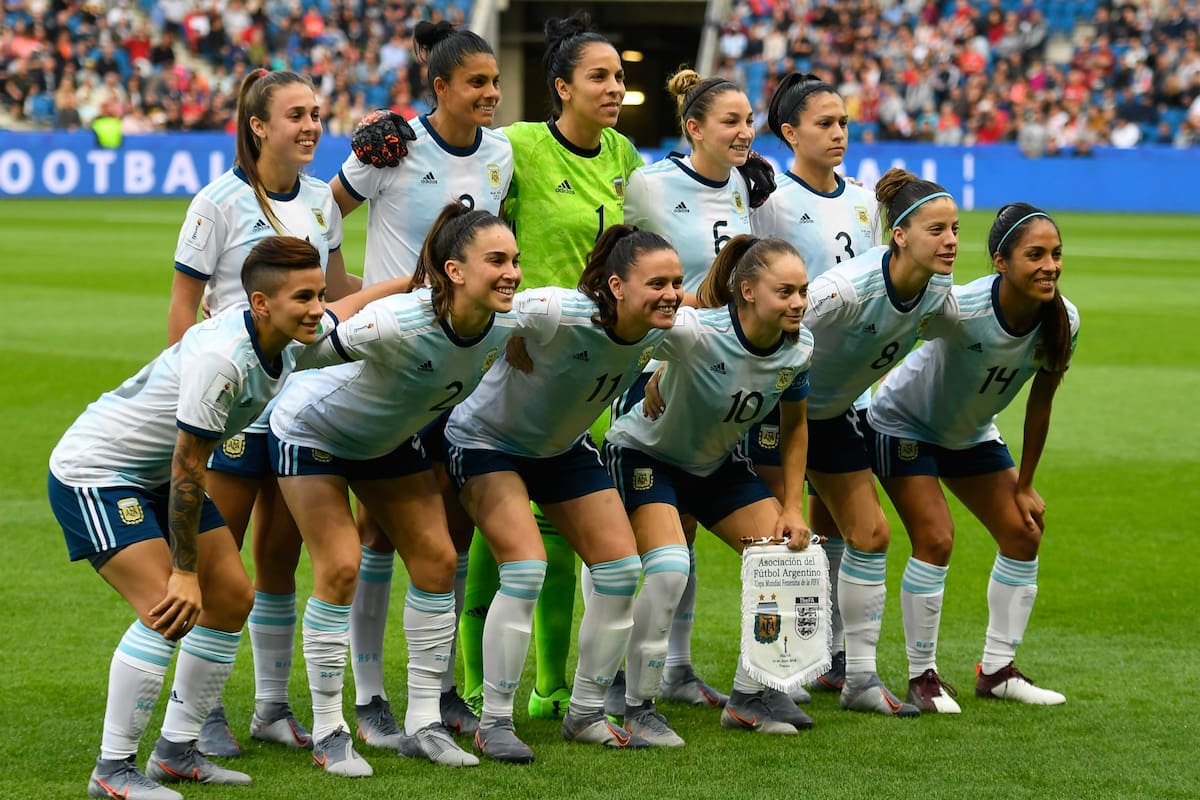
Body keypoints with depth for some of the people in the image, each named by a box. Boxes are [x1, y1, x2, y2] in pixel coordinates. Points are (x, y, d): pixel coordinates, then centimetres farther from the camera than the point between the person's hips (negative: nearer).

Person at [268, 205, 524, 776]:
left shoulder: (505, 327, -22)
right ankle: (328, 732, -1)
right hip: (311, 430, -6)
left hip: (390, 438, 6)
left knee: (437, 560, 1)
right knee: (340, 568, -14)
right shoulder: (395, 323, -42)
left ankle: (424, 724, 11)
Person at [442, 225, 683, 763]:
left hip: (563, 447, 7)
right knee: (526, 567, -22)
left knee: (622, 569, -1)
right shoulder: (556, 314, -37)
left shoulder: (662, 330, -17)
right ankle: (493, 725, -11)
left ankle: (586, 715, 14)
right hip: (488, 440, -7)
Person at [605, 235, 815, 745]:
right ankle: (636, 707, -11)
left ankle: (749, 696, 13)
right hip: (645, 453, -7)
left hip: (717, 464, 7)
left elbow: (795, 425, 3)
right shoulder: (699, 333, -34)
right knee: (670, 569, -27)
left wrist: (793, 508, 0)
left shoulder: (798, 349, -14)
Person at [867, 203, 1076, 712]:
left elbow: (1040, 403, -7)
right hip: (905, 423, -6)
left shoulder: (1063, 321, -20)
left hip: (971, 433, 6)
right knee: (935, 540, -17)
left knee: (1024, 535, 3)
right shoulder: (961, 310, -38)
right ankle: (922, 676, -2)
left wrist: (1024, 485, 0)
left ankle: (997, 671, 17)